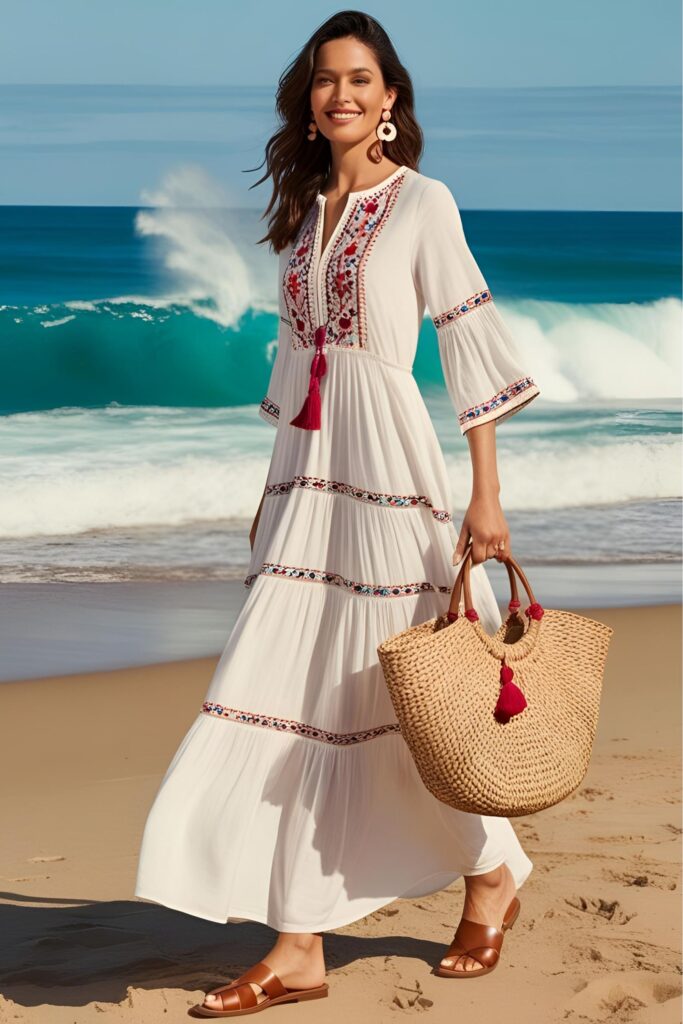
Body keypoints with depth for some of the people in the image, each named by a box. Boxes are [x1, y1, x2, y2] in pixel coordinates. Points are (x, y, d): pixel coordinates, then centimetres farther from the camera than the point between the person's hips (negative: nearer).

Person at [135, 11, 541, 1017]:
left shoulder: (422, 204, -4)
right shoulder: (304, 212, 14)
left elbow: (472, 347, -7)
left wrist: (487, 494, -11)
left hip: (391, 463, -6)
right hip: (306, 471, 6)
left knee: (410, 694, 1)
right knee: (293, 699, 0)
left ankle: (494, 874, 27)